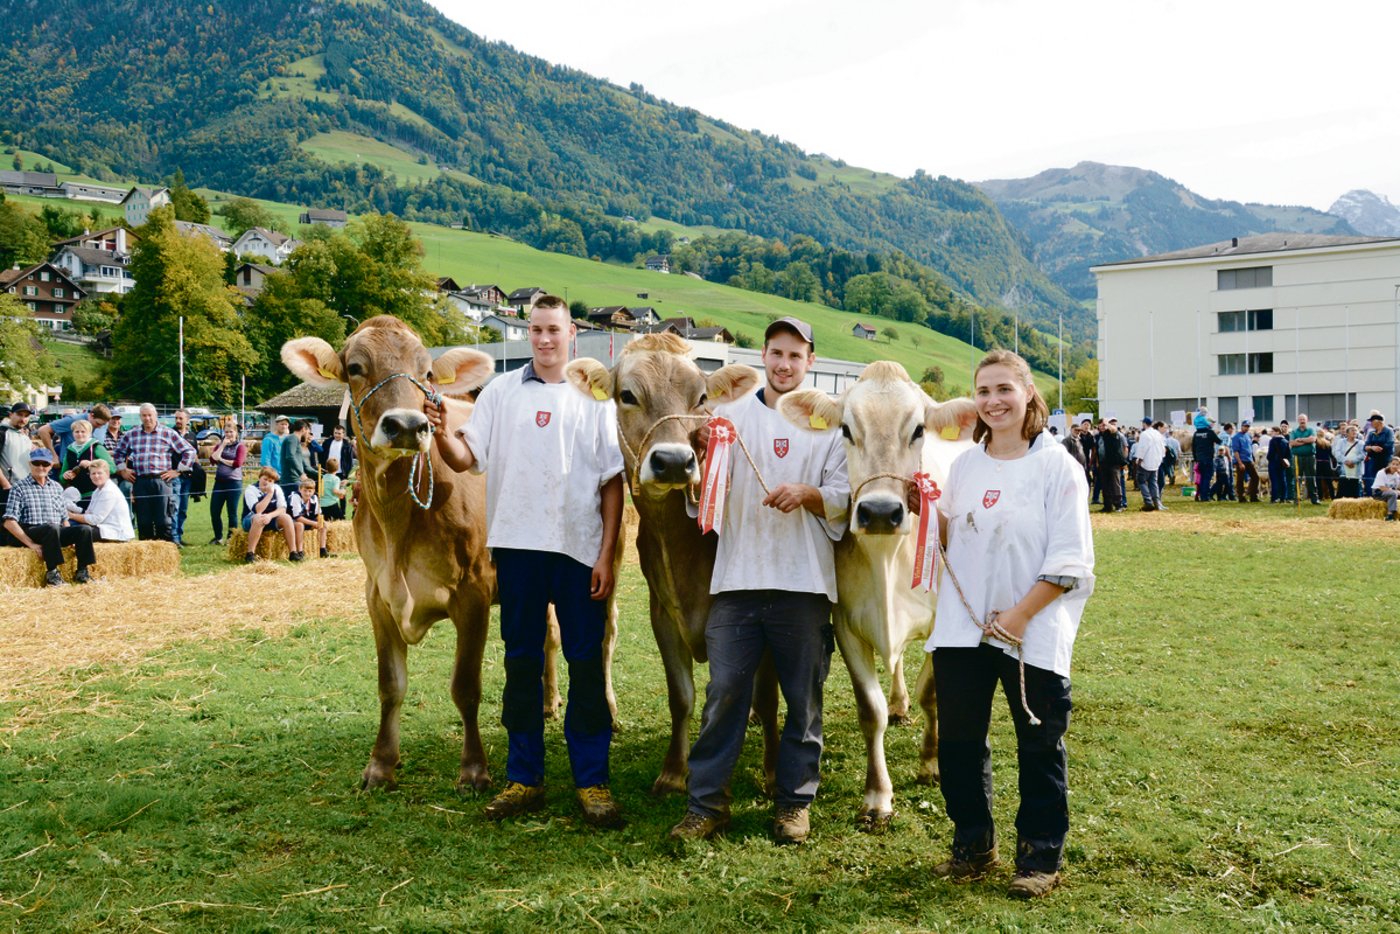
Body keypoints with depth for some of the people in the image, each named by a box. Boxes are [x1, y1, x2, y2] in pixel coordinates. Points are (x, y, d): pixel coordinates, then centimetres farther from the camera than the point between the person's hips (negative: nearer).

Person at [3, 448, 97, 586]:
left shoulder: (57, 487, 19)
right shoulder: (19, 488, 4)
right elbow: (9, 522, -5)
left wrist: (72, 538, 2)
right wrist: (30, 544, -15)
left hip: (57, 533, 5)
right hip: (30, 532, -5)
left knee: (85, 529, -23)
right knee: (52, 527, -38)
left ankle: (82, 572, -17)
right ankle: (52, 572, -26)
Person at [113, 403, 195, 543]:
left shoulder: (168, 434, 5)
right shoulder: (131, 435, 14)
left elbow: (189, 451, 5)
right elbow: (117, 453, 27)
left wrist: (177, 471, 1)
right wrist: (122, 470, 15)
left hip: (161, 480, -3)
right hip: (140, 482, 3)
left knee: (163, 520, -5)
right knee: (143, 521, 4)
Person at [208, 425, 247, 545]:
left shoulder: (240, 446, 1)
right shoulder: (220, 444, 13)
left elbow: (237, 463, -12)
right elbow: (212, 459, -1)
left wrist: (221, 459, -3)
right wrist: (222, 446, -5)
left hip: (234, 482, -4)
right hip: (219, 481, 4)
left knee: (232, 512, 1)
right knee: (214, 511, 3)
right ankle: (218, 537, 17)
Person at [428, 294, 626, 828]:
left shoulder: (594, 397, 4)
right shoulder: (502, 391, 7)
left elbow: (612, 483, 2)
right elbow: (464, 459, 1)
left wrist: (606, 555, -4)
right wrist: (441, 432, -20)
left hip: (580, 549, -1)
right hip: (517, 544, 1)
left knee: (586, 664, 2)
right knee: (521, 661, 9)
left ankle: (592, 781, 12)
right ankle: (524, 779, 19)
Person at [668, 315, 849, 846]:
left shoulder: (828, 423, 9)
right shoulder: (731, 414, 10)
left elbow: (844, 499, 5)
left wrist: (810, 493, -15)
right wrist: (706, 455, -14)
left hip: (805, 582, 0)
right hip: (737, 577, 0)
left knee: (804, 697, 6)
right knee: (724, 691, -1)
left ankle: (795, 801, 20)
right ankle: (707, 803, 9)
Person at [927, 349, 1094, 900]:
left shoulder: (1055, 466, -7)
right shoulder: (965, 464, 9)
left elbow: (1069, 560, -11)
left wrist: (1018, 616, -16)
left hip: (1033, 633, -5)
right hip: (962, 627, 5)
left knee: (1039, 746, 7)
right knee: (958, 741, 10)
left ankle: (1040, 857, 21)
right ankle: (972, 845, 27)